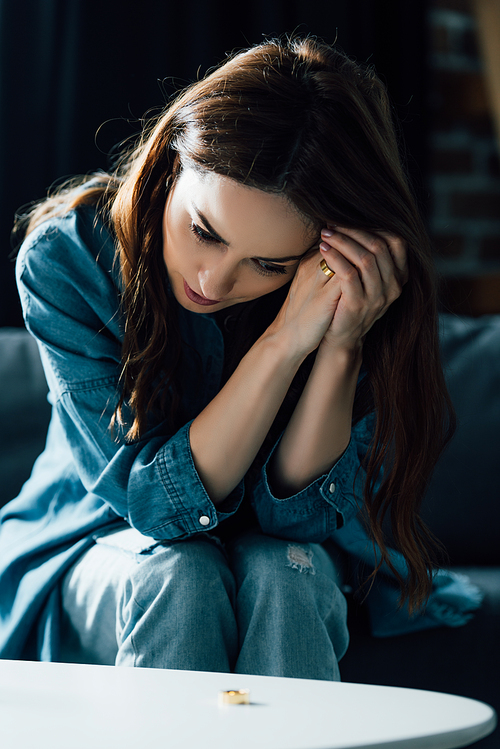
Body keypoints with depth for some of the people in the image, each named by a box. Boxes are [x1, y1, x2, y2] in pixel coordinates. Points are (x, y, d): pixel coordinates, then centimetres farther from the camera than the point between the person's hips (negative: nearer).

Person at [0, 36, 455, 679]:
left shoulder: (350, 288, -19)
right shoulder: (67, 256, -23)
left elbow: (292, 514, -18)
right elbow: (161, 503, -26)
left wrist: (340, 348, -33)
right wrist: (285, 341, -37)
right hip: (89, 549, -3)